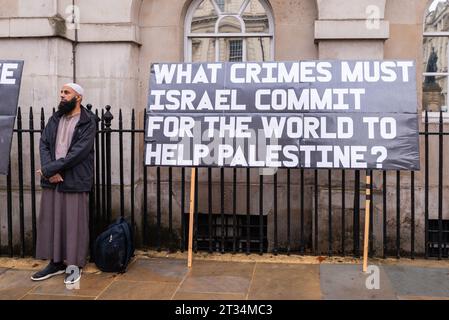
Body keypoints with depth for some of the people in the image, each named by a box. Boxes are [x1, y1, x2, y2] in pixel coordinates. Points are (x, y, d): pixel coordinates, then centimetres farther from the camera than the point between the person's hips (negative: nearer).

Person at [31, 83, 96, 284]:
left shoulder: (88, 122, -7)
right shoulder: (54, 119, 12)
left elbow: (78, 152, -15)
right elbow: (43, 144, 4)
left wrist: (49, 169, -15)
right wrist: (50, 171, -12)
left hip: (75, 181, -6)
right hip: (52, 179, 6)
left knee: (74, 223, 1)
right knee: (50, 221, 10)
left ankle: (74, 265, 14)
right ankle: (56, 262, 24)